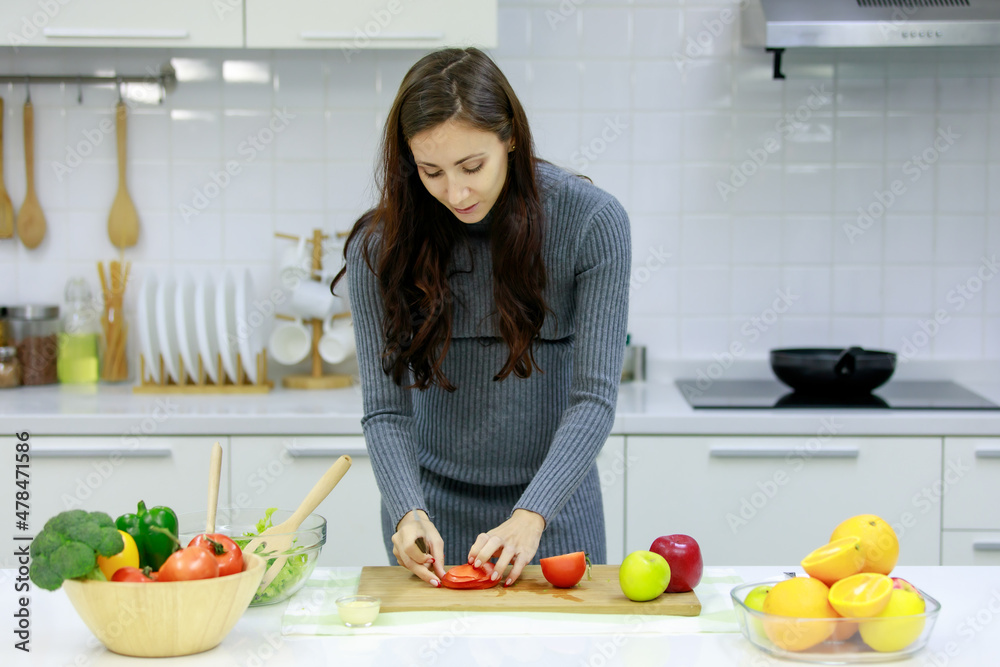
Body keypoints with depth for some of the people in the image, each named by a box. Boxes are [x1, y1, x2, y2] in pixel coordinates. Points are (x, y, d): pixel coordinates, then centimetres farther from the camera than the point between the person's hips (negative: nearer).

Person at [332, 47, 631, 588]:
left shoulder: (592, 222, -16)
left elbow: (594, 398, -18)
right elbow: (385, 408, -12)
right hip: (434, 505, 1)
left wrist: (530, 517, -29)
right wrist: (409, 513, -29)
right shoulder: (381, 244, -12)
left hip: (552, 509, 0)